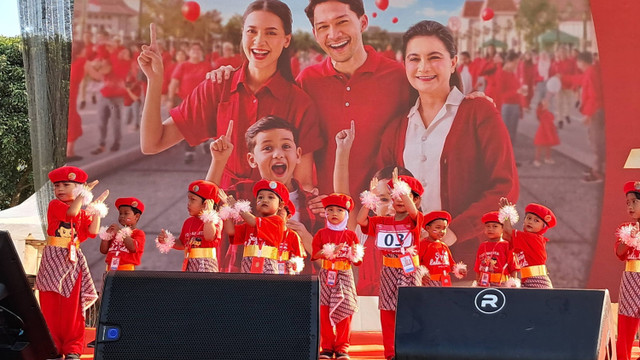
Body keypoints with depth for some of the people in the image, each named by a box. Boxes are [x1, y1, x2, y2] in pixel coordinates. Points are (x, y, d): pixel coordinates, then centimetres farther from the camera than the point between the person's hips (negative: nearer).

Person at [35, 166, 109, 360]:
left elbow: (92, 231, 1)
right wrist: (84, 194, -15)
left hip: (73, 260, 4)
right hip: (53, 260, -4)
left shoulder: (83, 213, 13)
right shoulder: (54, 205, -3)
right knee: (50, 305, -1)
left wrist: (97, 207, 3)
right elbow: (71, 212, -22)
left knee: (72, 306, 4)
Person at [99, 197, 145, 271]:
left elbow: (133, 248, -17)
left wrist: (120, 232, -13)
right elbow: (103, 250, 15)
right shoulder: (114, 233, 20)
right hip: (111, 269, 5)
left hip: (127, 269, -5)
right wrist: (107, 234, 2)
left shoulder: (138, 233, 3)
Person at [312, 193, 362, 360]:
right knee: (324, 313, 0)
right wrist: (330, 252, -15)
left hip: (344, 277, 0)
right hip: (326, 277, 0)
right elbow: (315, 254, -3)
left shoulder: (350, 235, 6)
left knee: (344, 312, -1)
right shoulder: (321, 234, 6)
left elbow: (357, 260, 7)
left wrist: (355, 253, -14)